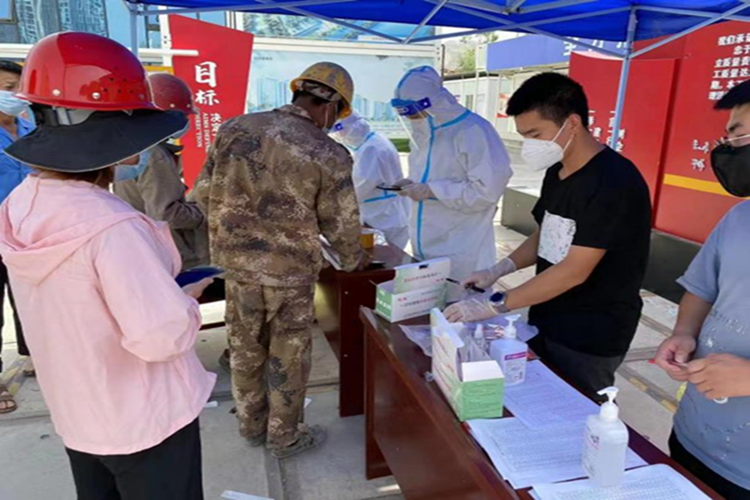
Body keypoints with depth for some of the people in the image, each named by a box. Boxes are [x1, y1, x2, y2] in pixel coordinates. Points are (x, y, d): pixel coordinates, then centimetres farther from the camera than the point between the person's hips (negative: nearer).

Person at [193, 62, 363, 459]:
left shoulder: (235, 128, -3)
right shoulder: (330, 156, -15)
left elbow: (204, 193, 2)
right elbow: (341, 225, -7)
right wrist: (353, 260, 13)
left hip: (235, 262, 5)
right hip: (290, 270, -4)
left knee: (245, 348, 21)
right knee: (288, 356, 14)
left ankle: (252, 426, 40)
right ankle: (284, 437, 32)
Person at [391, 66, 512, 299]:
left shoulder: (474, 131, -16)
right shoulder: (424, 132, 10)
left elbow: (487, 190, -21)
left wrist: (432, 190, -20)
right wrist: (415, 185, 0)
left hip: (462, 251, -8)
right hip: (427, 246, 8)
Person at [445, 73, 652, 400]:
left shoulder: (614, 182, -22)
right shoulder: (556, 173, 5)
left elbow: (575, 271, -26)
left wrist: (495, 304, -24)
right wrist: (498, 270, 0)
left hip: (591, 337, -7)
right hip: (545, 322, 8)